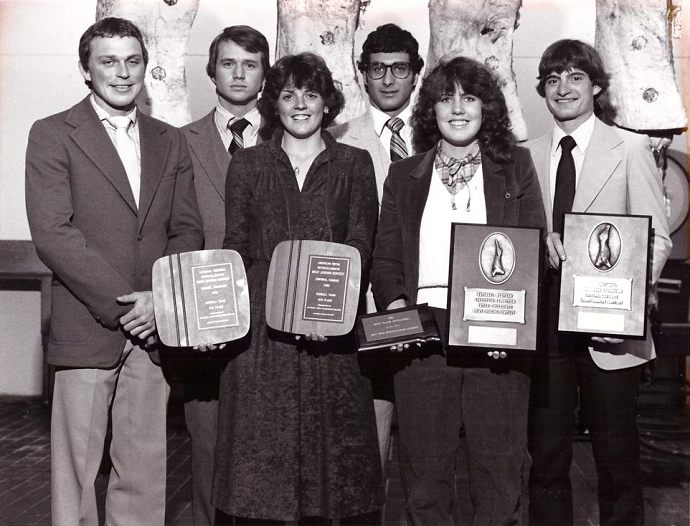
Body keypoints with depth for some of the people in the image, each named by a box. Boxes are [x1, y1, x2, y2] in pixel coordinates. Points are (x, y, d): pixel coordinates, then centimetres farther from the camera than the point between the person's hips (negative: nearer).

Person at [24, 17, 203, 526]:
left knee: (145, 468, 8)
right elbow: (52, 232, -10)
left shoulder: (170, 141, 14)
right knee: (76, 468, 3)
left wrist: (160, 299, -8)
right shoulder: (53, 135, 0)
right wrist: (121, 305, -13)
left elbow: (188, 230, 9)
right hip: (85, 329, -3)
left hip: (152, 330, 4)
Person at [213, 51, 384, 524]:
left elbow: (360, 246, 0)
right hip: (262, 330, 1)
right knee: (259, 456, 1)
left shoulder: (354, 165, 9)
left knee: (330, 445, 1)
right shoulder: (247, 165, 12)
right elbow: (235, 250, 8)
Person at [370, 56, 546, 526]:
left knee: (499, 467, 4)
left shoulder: (515, 166, 10)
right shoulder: (404, 175, 14)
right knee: (424, 471, 6)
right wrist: (394, 302, -8)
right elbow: (385, 258, 12)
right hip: (422, 337, 1)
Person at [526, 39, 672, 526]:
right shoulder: (530, 155, 10)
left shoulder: (630, 148, 1)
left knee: (618, 458, 6)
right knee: (546, 457, 11)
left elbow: (657, 238, -4)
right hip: (545, 323, 3)